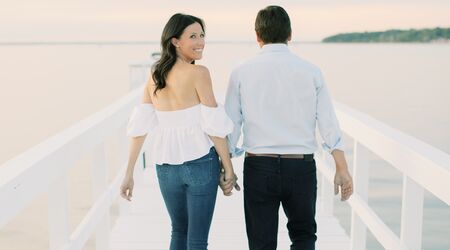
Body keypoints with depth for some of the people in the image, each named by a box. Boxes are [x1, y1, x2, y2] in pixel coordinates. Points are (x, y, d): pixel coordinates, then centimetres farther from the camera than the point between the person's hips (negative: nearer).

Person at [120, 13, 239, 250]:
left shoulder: (154, 76, 5)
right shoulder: (198, 73, -12)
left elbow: (139, 126, 2)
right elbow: (214, 125, -13)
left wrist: (129, 173, 5)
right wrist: (229, 168, -4)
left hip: (166, 166, 5)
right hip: (200, 163, -5)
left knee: (179, 231, 24)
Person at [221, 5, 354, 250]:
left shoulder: (241, 72, -1)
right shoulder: (310, 71, -1)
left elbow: (230, 125, 0)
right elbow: (328, 123, -3)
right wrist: (342, 169, 2)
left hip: (259, 167, 0)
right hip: (302, 166, 1)